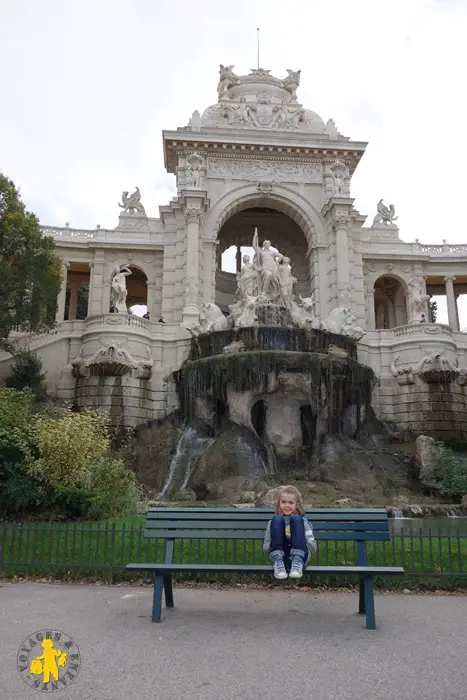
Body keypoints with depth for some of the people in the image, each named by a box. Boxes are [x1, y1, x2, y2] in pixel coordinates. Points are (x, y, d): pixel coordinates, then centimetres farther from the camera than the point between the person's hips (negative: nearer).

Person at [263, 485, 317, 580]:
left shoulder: (303, 521, 18)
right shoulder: (274, 522, 20)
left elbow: (313, 548, 10)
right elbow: (265, 549, 16)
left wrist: (300, 537, -8)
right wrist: (273, 543, -6)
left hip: (299, 555, -1)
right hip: (280, 556, 1)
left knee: (296, 519, -17)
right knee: (277, 519, -15)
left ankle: (297, 562, -28)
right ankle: (278, 562, -27)